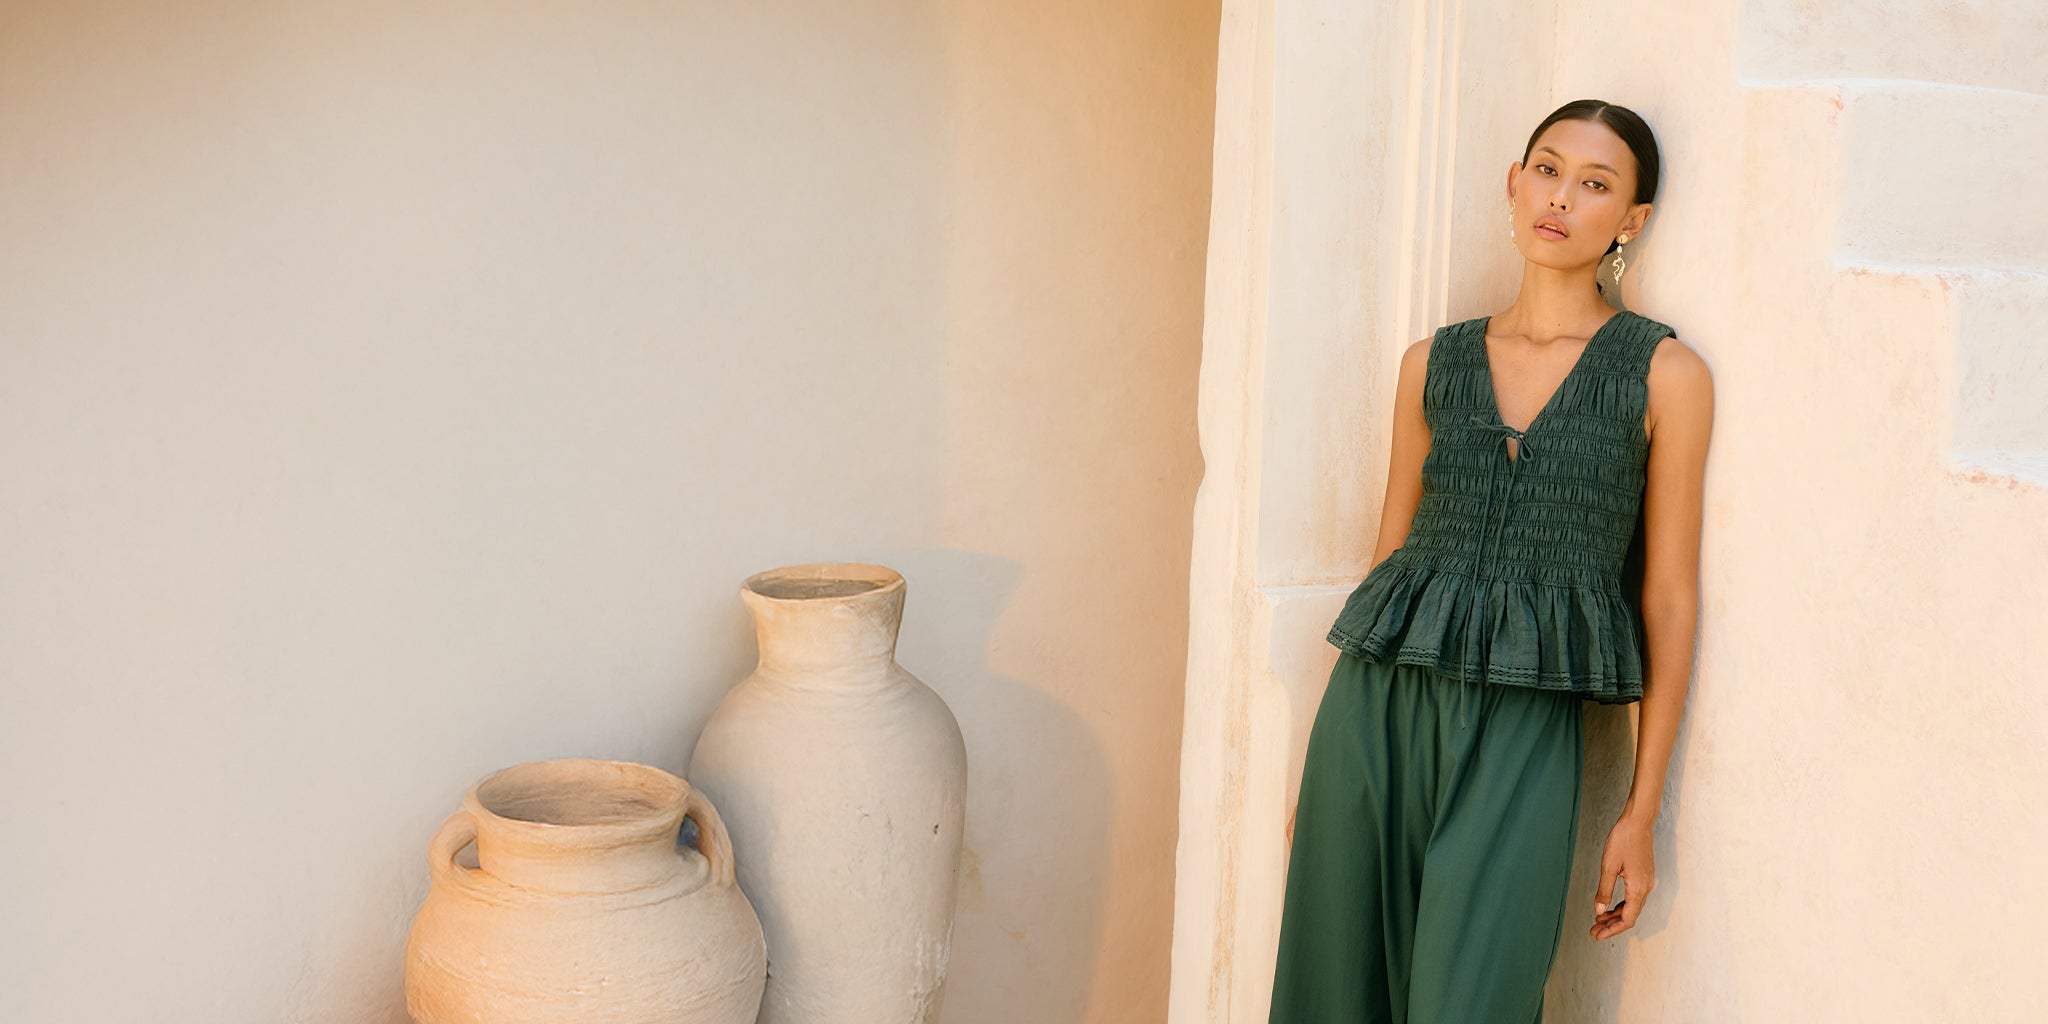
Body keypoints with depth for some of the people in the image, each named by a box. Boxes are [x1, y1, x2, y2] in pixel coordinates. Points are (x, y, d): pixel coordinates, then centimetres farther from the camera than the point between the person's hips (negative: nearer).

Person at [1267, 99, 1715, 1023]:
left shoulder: (1664, 374, 0)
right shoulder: (1434, 364, 9)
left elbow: (1669, 597, 1)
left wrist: (1641, 812, -1)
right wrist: (1320, 768, 12)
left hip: (1524, 735, -3)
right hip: (1379, 706, 3)